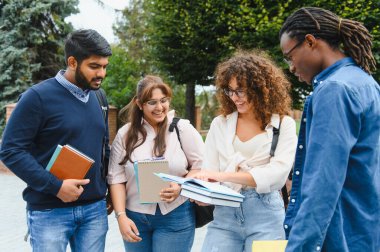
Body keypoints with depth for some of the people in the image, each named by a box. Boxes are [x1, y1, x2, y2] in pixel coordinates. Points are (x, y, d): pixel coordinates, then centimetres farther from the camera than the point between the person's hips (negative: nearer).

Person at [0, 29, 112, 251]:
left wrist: (106, 188, 10)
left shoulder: (97, 98, 11)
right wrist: (55, 186, -19)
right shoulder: (38, 97, -10)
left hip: (95, 208, 6)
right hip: (50, 211, -5)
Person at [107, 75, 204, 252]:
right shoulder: (125, 134, 2)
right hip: (135, 217, 2)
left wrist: (181, 187, -17)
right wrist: (121, 216, -7)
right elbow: (117, 178, 1)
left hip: (175, 217, -2)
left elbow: (201, 167, 0)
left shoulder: (182, 128, -2)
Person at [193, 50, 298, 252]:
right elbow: (209, 170, 5)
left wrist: (225, 175, -21)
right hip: (224, 213, 3)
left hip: (265, 214, -2)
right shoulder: (220, 124, 10)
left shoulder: (284, 124, 0)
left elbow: (278, 172, -13)